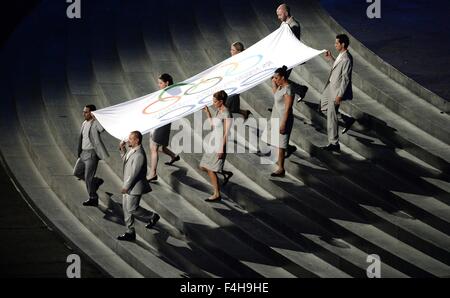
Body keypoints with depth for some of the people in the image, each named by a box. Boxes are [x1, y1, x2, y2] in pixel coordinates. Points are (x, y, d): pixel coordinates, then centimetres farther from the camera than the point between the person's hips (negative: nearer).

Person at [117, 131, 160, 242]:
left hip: (135, 187, -10)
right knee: (126, 208, 11)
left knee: (132, 208, -2)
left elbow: (134, 173, -25)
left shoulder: (139, 155, -26)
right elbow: (125, 159, 24)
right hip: (129, 184, 10)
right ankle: (130, 233, 18)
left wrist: (126, 186, -20)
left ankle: (152, 217, 21)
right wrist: (122, 149, 9)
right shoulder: (132, 150, 4)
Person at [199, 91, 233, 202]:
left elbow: (226, 133, -19)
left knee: (211, 170, -3)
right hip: (213, 142, 9)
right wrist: (207, 112, 14)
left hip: (220, 144, -9)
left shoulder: (226, 114, -18)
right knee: (203, 167, 12)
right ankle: (226, 173, 26)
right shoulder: (218, 111, 9)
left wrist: (221, 149, -21)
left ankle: (217, 195, 9)